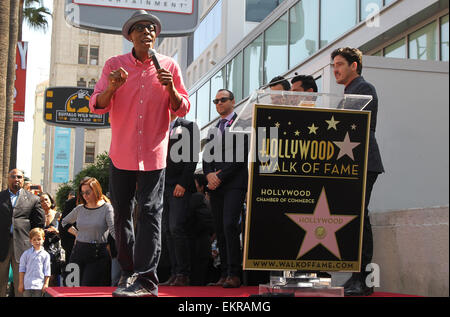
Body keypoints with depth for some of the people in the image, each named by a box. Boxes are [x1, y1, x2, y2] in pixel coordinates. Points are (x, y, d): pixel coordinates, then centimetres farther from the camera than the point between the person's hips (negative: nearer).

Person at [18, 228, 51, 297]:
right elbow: (22, 269, 7)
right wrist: (21, 284, 3)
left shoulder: (45, 255, 3)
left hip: (39, 285, 0)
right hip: (27, 284, 0)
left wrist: (46, 284, -2)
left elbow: (47, 271, 4)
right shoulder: (26, 253, 4)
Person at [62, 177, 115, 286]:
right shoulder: (80, 209, 10)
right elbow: (65, 222, 27)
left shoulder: (107, 208, -6)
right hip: (79, 252, 5)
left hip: (98, 255, -5)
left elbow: (114, 230, -17)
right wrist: (76, 233, 13)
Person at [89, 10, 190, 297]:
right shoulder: (115, 65, 4)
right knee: (122, 213, 8)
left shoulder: (170, 66, 4)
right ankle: (128, 271, 24)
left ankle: (146, 280, -11)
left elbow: (183, 109, 5)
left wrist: (170, 88, -14)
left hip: (154, 153, -2)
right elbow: (97, 105, 0)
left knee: (150, 212, -9)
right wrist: (112, 88, -20)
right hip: (122, 152, 2)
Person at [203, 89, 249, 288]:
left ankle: (234, 274, -14)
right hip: (215, 185, 7)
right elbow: (206, 157, 18)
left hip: (234, 184, -7)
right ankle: (224, 272, 8)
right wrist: (209, 174, -3)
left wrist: (220, 177, -11)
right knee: (220, 229, 4)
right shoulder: (213, 130, 23)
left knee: (230, 225, -16)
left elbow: (241, 155, -9)